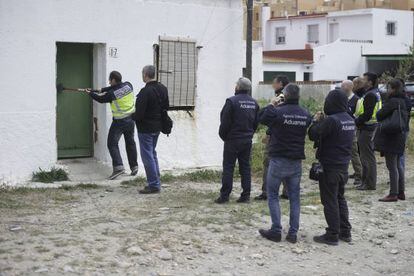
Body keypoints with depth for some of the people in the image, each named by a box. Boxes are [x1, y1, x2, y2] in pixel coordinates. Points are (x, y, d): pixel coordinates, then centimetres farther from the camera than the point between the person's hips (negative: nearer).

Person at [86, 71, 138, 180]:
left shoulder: (112, 94, -19)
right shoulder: (128, 85, -4)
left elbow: (101, 99, -1)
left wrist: (90, 93, 17)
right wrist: (102, 90, 14)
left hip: (119, 121, -6)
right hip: (131, 119, 6)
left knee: (112, 144, -1)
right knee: (130, 142, 17)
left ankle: (118, 166, -17)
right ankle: (134, 167, 22)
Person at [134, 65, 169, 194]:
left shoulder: (145, 91, -23)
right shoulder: (163, 89, 5)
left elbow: (139, 112, -23)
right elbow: (166, 106, 14)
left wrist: (133, 117, -3)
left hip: (146, 128, -9)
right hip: (157, 126, 9)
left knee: (147, 156, -1)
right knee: (152, 153, 20)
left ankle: (154, 185, 1)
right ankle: (155, 182, 25)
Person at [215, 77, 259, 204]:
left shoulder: (232, 101, -13)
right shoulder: (254, 103, 7)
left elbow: (225, 122, -13)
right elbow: (256, 122, 10)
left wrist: (223, 135, 1)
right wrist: (249, 134, 16)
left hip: (233, 140, -6)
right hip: (247, 140, 6)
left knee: (228, 167, -1)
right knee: (245, 167, 9)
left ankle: (225, 195, -1)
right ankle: (246, 195, 9)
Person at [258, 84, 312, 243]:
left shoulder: (277, 112, -15)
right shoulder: (306, 115, 0)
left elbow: (261, 118, 0)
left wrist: (272, 105, 12)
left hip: (278, 160, -4)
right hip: (297, 162, 4)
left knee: (272, 196, 7)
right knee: (294, 197, 11)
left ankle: (276, 231, 3)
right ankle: (293, 233, 11)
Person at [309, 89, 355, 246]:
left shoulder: (331, 120, -21)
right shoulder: (350, 120, 5)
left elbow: (313, 135, -18)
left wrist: (316, 121, 0)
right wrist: (322, 121, 9)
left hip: (330, 166, -8)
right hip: (344, 166, 8)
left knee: (330, 201, 0)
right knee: (340, 198, 19)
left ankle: (332, 235, 4)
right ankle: (345, 232, 24)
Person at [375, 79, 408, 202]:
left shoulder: (393, 102, -18)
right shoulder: (403, 101, 11)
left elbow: (379, 115, -18)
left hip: (390, 138, -9)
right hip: (400, 136, 9)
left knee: (392, 166, -5)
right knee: (398, 164, 15)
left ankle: (393, 194, -3)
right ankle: (401, 192, 20)